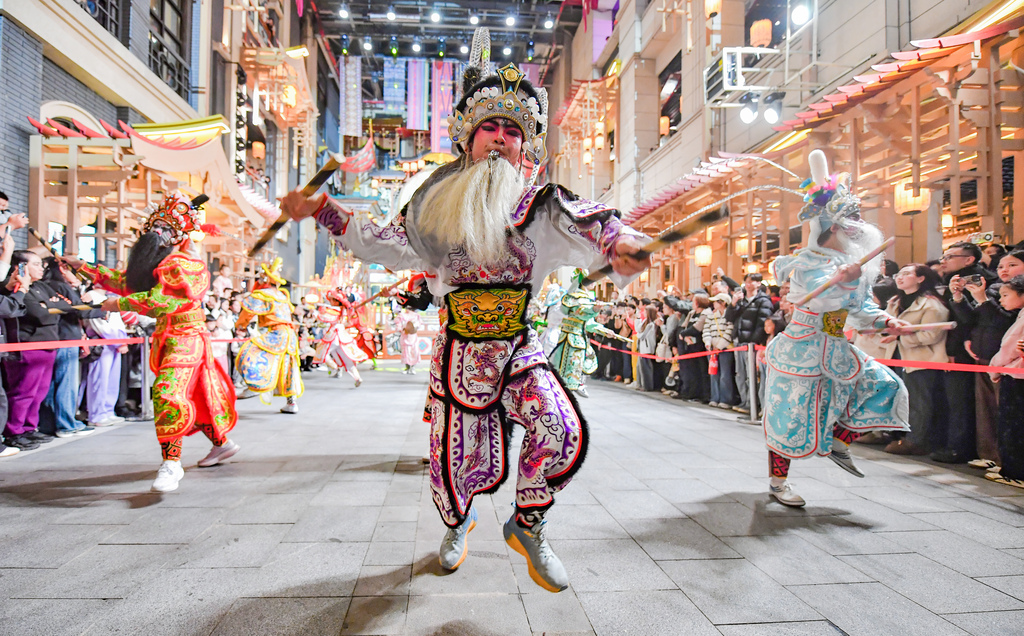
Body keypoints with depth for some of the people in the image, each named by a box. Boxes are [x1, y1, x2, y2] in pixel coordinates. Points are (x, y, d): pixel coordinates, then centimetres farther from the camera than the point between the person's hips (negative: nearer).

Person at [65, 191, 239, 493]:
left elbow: (158, 300, -20)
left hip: (185, 337, -9)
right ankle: (222, 443, 28)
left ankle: (171, 462, -19)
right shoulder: (159, 262, 16)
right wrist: (81, 267, 22)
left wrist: (119, 304, -10)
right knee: (194, 395, 14)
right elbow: (125, 280, 21)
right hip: (168, 337, 9)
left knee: (168, 393, -20)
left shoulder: (180, 264, -13)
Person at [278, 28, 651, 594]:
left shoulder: (539, 205, -3)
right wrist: (321, 211, 13)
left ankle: (527, 526, 4)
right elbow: (382, 243, 15)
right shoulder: (439, 203, 3)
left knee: (563, 432, -24)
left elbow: (586, 223, -22)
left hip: (520, 349, 0)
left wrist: (618, 243, -44)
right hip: (460, 351, 1)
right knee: (460, 461, 6)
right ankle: (458, 523, 44)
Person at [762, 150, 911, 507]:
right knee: (791, 418, 0)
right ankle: (778, 484, 17)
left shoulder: (853, 262, 9)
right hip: (804, 350, -8)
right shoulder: (810, 261, -17)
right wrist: (840, 280, -56)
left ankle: (838, 443, 17)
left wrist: (885, 321, 1)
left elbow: (861, 307, 17)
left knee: (883, 388, 4)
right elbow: (817, 295, -37)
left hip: (835, 351, 9)